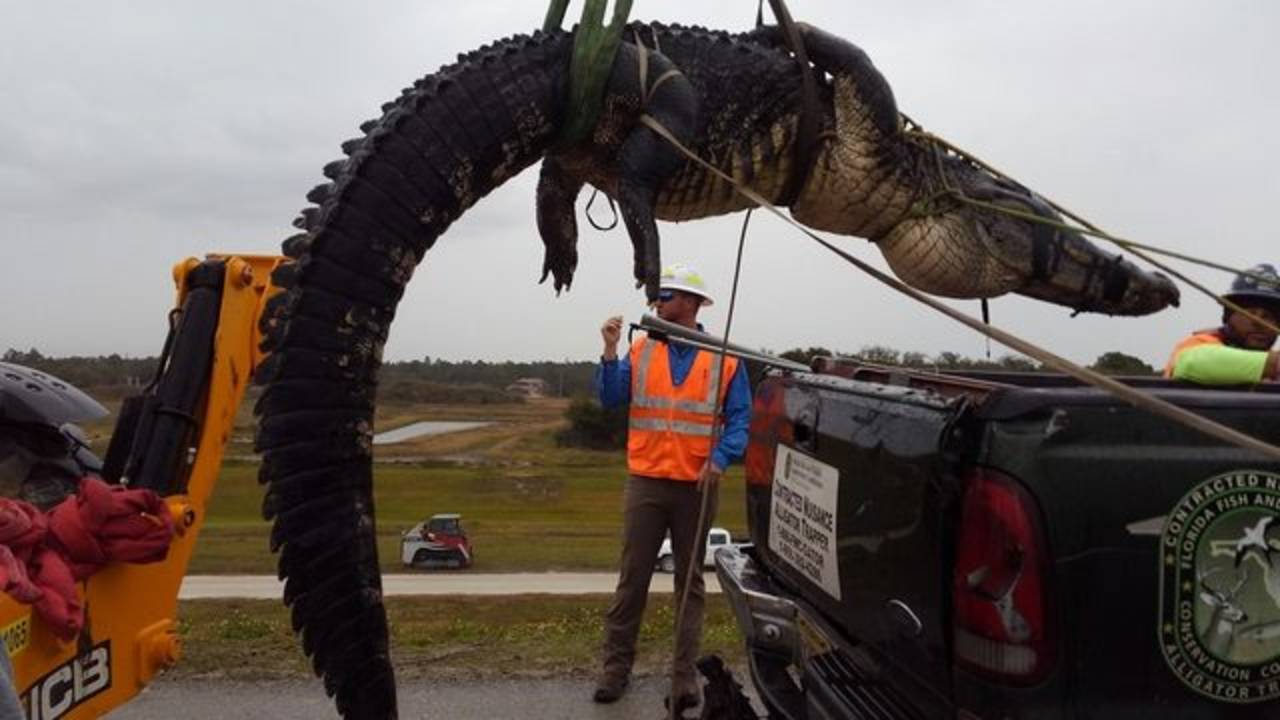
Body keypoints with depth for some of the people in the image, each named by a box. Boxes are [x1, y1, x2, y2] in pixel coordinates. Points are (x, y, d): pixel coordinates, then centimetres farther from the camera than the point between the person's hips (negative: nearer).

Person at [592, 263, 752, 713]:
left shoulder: (725, 359, -1)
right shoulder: (641, 350, 5)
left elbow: (739, 419, -2)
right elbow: (611, 399, -3)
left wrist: (720, 459, -18)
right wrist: (611, 351, -15)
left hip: (696, 486, -1)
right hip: (645, 482, 1)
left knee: (690, 581, 8)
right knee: (632, 579, 5)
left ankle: (684, 675, 15)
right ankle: (616, 667, 16)